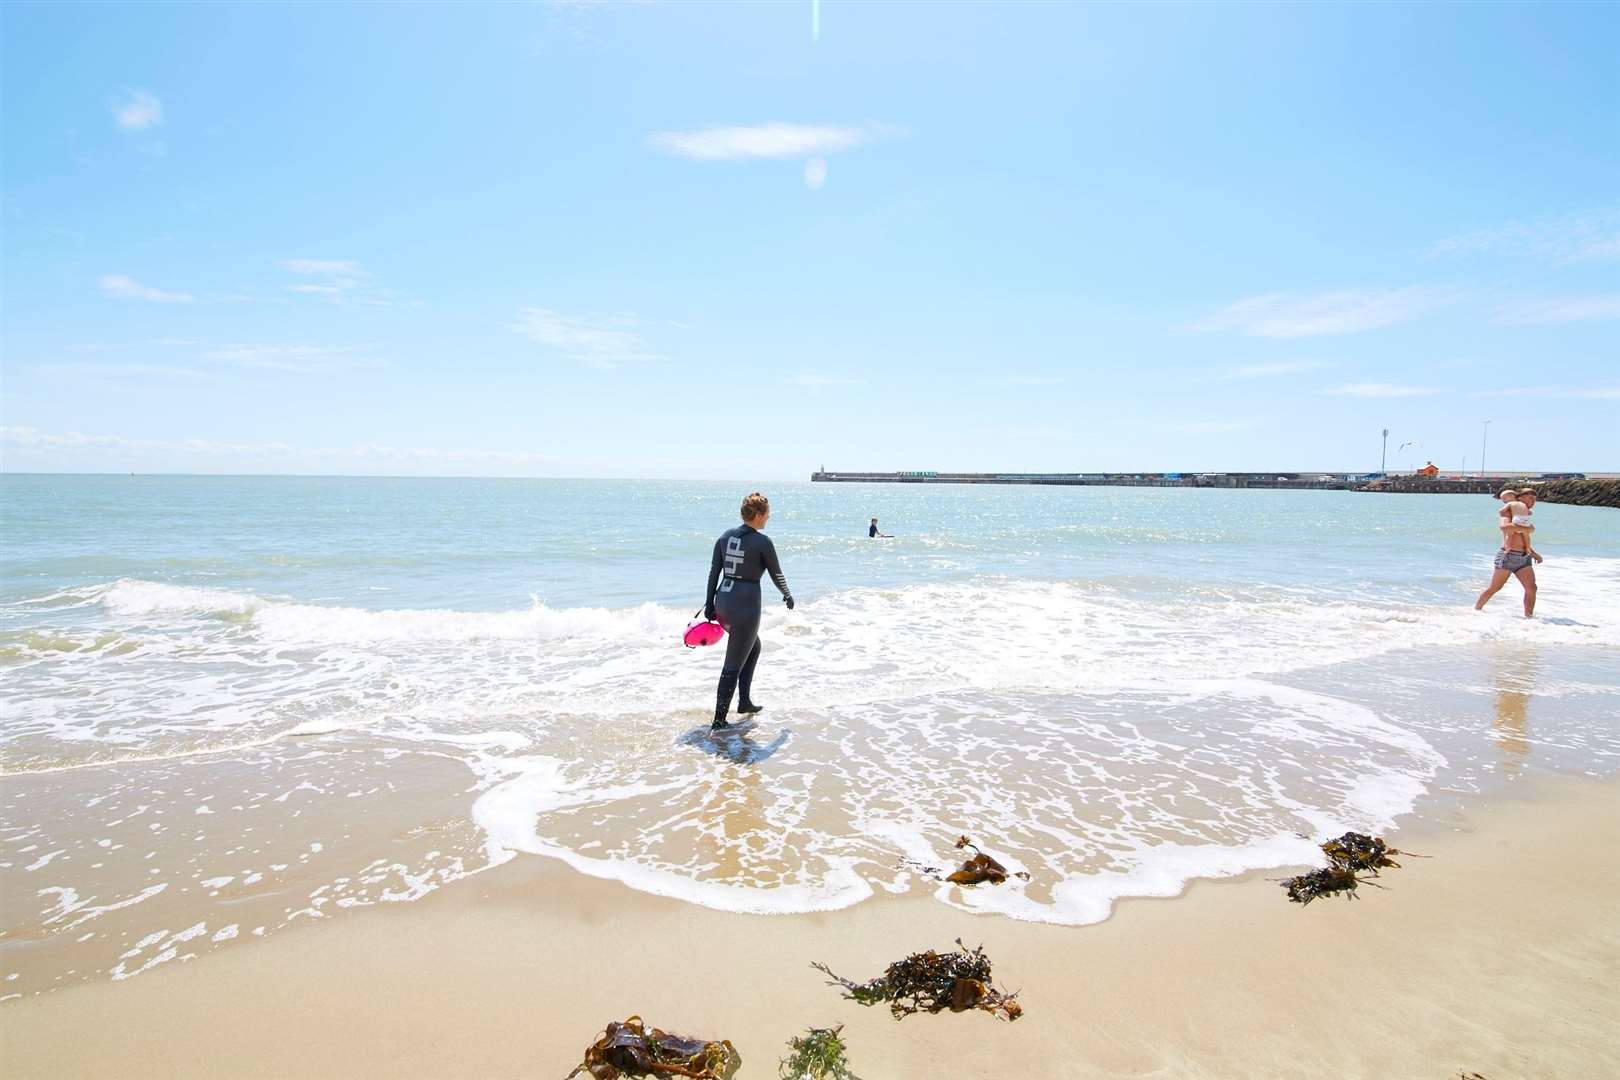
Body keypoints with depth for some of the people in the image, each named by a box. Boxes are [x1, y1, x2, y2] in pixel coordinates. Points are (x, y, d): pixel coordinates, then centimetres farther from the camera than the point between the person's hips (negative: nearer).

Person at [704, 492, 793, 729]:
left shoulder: (725, 536, 6)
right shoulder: (763, 542, -11)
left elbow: (714, 572, 7)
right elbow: (776, 575, -1)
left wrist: (709, 605, 12)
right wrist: (787, 595, 17)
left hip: (723, 601, 7)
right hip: (746, 605, -7)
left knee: (753, 647, 27)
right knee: (733, 665, 0)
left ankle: (745, 702, 33)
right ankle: (719, 720, 5)